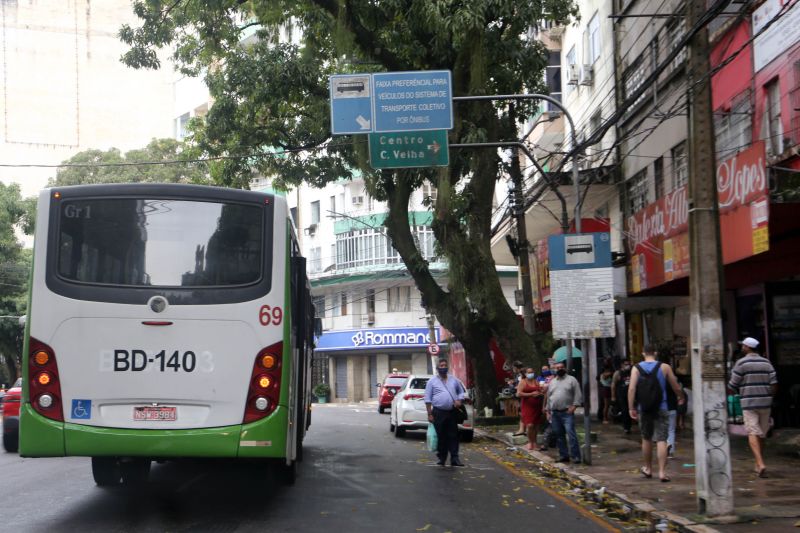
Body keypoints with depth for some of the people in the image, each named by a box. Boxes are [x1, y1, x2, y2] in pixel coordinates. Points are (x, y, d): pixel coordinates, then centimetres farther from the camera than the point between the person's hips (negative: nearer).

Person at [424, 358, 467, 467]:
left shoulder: (454, 380, 14)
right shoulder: (432, 381, 4)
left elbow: (461, 391, 21)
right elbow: (428, 399, 1)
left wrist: (459, 400, -2)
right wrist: (430, 414, -5)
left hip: (452, 412, 3)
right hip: (438, 412, -3)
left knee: (453, 436, -1)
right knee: (441, 437, 1)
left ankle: (454, 459, 0)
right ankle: (442, 458, 9)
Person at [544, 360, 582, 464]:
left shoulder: (571, 380, 2)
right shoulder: (552, 382, 17)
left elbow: (577, 395, -4)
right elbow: (548, 397, 20)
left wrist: (574, 406, -14)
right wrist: (548, 411, 15)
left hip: (567, 413, -5)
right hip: (554, 413, 6)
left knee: (571, 434, -13)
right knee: (559, 435, 8)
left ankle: (575, 456, -11)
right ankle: (563, 455, 16)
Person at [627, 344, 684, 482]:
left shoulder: (636, 368, 0)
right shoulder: (664, 367, -2)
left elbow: (632, 389, -10)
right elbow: (676, 387, 5)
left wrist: (631, 408, -8)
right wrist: (681, 397, 25)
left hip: (644, 409, 2)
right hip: (661, 409, -2)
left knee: (646, 439, 17)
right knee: (661, 440, -4)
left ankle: (648, 469, 30)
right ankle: (662, 472, -12)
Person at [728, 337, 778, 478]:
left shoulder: (741, 363, -6)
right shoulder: (767, 363, 7)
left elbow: (733, 385, -4)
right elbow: (774, 384, 1)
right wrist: (769, 396, 14)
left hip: (748, 403, -5)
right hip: (765, 403, 5)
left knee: (752, 433, -8)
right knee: (761, 434, 15)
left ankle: (760, 463, -25)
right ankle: (758, 465, 24)